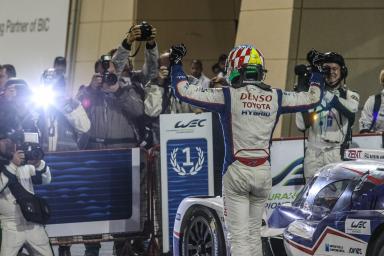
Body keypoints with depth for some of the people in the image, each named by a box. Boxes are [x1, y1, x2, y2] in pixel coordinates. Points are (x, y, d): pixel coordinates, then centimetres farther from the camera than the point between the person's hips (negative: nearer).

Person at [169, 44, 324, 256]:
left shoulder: (227, 95, -7)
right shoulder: (275, 97, 3)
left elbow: (184, 91, -8)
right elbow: (312, 98, 15)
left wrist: (176, 64, 7)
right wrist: (317, 71, 32)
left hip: (236, 171, -4)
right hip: (263, 172, 4)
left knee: (238, 235, -4)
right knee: (254, 233, 16)